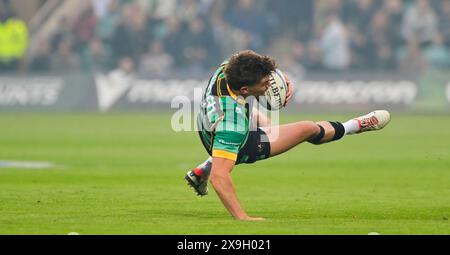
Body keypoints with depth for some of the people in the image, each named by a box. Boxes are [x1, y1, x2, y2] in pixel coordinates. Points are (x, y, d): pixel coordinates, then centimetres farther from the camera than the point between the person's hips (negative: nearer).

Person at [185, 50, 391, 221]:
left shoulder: (227, 68, -28)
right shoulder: (232, 120, -47)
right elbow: (219, 176, -49)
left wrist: (283, 80, -15)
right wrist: (242, 218, -49)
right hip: (240, 147, -7)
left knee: (264, 122, 39)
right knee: (308, 129, 1)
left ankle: (200, 173, 37)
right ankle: (354, 126, 34)